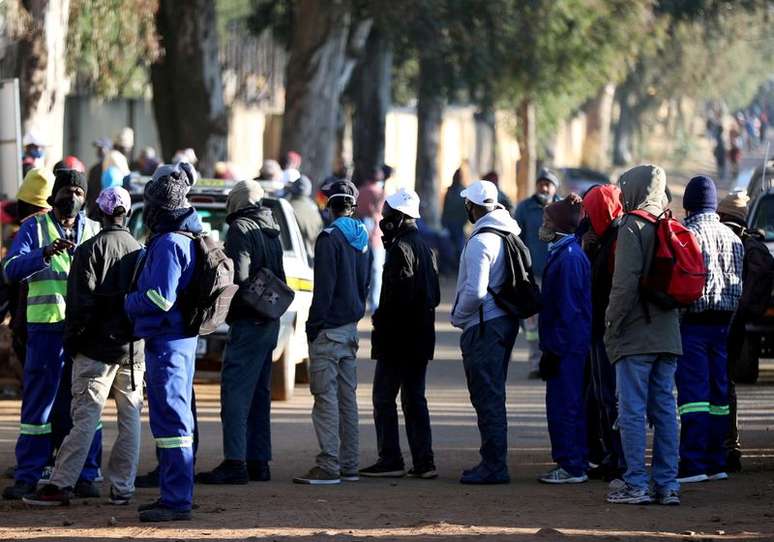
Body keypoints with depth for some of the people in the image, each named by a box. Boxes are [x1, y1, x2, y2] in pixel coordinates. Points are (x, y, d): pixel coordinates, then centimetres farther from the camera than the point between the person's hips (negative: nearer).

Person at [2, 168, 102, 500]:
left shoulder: (94, 231, 15)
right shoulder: (34, 227, 6)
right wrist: (46, 253, -22)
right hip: (46, 327, -3)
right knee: (38, 402, -2)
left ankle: (85, 475, 9)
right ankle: (28, 476, 1)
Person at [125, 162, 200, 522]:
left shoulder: (168, 244, -17)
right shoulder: (187, 239, 13)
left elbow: (159, 298, -22)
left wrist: (129, 303, -5)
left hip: (166, 342, -10)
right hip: (183, 337, 10)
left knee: (170, 420, -9)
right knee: (172, 419, 16)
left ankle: (177, 500, -9)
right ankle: (174, 495, 23)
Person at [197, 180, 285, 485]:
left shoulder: (241, 229, -11)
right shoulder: (271, 233, 17)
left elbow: (238, 277, -18)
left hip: (248, 323, -9)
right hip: (270, 322, 9)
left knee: (235, 391, -10)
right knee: (259, 394, 14)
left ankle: (235, 462, -16)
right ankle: (259, 462, 17)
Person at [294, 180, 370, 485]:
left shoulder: (330, 237, -13)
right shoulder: (362, 239, 12)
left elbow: (324, 288, -16)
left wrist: (313, 325, -12)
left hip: (329, 330, -8)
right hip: (351, 327, 8)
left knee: (326, 397, -8)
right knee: (347, 397, 12)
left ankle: (329, 467, -11)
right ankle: (348, 465, 14)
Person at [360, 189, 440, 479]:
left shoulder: (401, 249, -14)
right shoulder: (424, 248, 16)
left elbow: (397, 295, -21)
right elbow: (434, 294, 19)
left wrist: (381, 322, -12)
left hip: (398, 336, -9)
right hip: (421, 336, 9)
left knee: (384, 398, -3)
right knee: (414, 398, 11)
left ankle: (390, 460, -4)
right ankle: (423, 461, 8)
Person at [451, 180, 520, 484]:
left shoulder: (480, 241, -17)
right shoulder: (508, 234, 11)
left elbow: (475, 291, -24)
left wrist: (458, 316, -6)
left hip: (483, 326, -9)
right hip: (506, 321, 9)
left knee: (486, 397, -6)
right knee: (492, 396, 16)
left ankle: (494, 466, -6)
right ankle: (494, 462, 21)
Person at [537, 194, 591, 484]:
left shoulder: (568, 258, -17)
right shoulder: (562, 253, 14)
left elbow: (568, 308, -19)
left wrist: (554, 349, -18)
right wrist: (550, 347, 20)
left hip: (566, 346, -10)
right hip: (568, 347, 10)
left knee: (564, 405, -7)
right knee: (570, 405, 14)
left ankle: (572, 467, -4)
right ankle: (575, 464, 19)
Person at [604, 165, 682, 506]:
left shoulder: (632, 227, -10)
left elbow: (625, 283, -17)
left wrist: (612, 324, -9)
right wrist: (670, 316, 16)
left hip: (635, 336, -7)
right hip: (667, 334, 7)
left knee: (632, 411, -3)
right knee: (664, 409, 8)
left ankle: (636, 484, -4)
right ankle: (668, 484, 8)